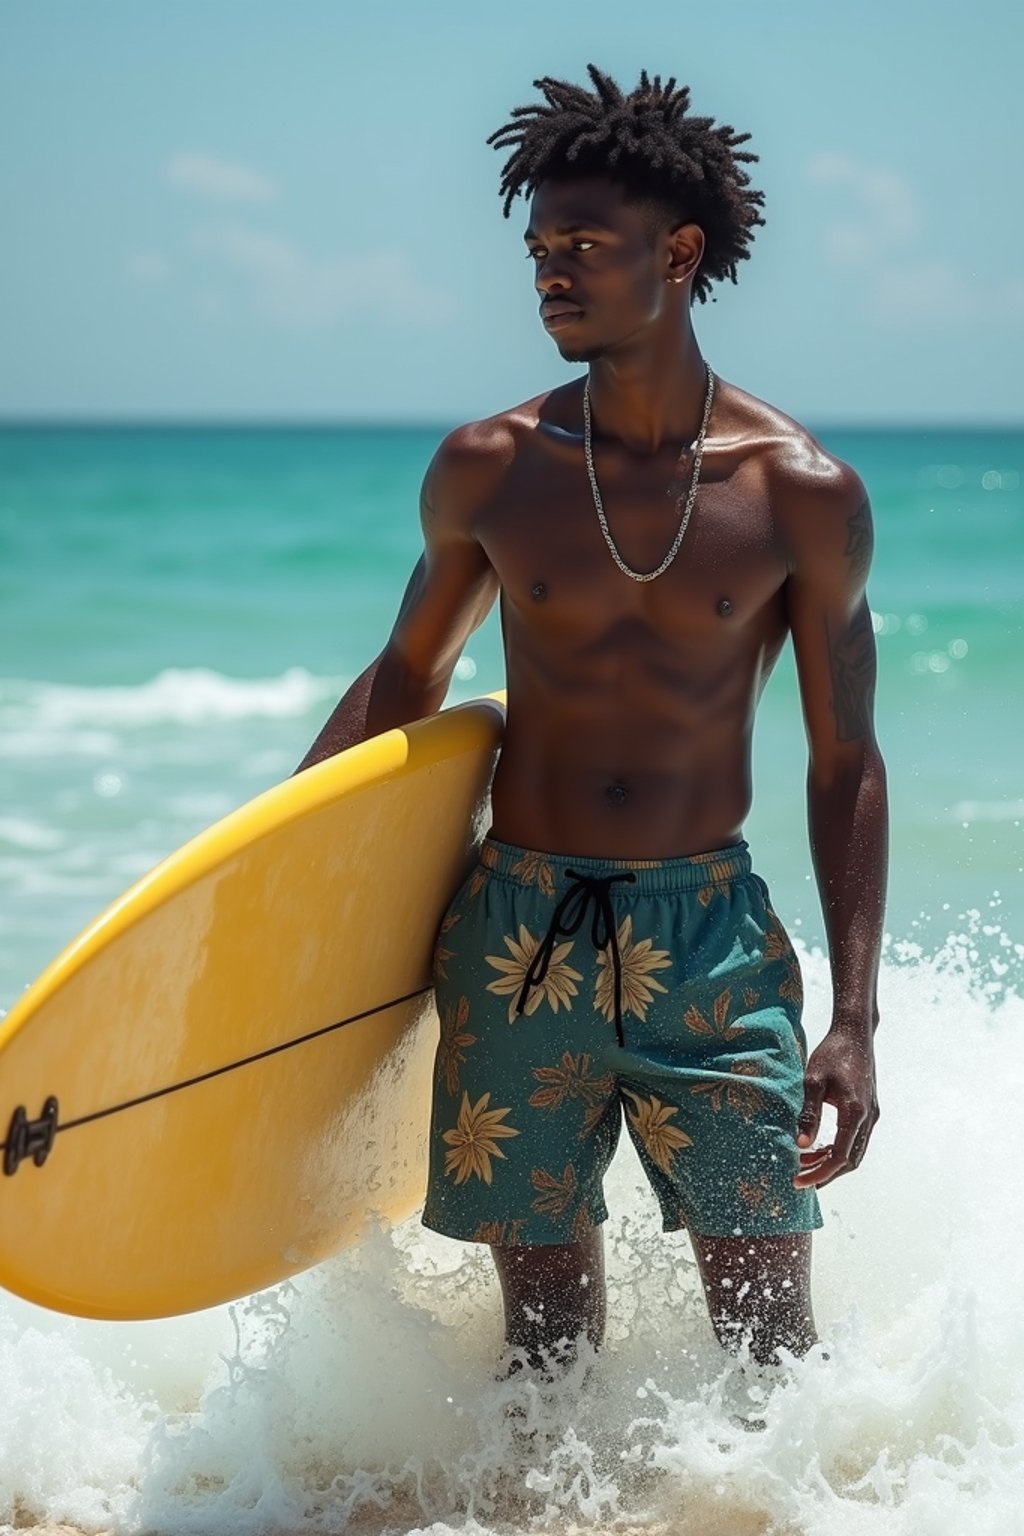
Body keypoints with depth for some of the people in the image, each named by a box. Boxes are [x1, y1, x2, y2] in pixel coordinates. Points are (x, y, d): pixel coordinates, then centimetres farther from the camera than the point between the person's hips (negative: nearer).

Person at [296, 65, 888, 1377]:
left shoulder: (802, 493, -4)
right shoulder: (488, 470, 1)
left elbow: (845, 765, 1)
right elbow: (408, 676, 16)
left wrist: (855, 1019, -5)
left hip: (711, 937, -1)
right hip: (518, 940, 1)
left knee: (768, 1328, -3)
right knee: (544, 1334, 7)